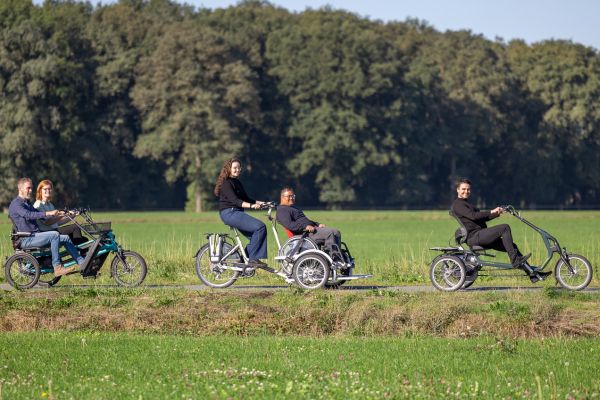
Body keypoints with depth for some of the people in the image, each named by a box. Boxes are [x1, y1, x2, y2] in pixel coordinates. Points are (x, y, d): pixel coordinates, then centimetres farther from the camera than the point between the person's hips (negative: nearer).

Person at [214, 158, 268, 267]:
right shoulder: (226, 183, -9)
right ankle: (253, 259, -20)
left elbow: (246, 198, 20)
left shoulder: (237, 183, 20)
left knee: (255, 236, -1)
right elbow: (234, 200, -21)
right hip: (229, 213, -9)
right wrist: (251, 205, -33)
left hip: (237, 213, 9)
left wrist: (261, 203, 7)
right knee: (260, 226, -21)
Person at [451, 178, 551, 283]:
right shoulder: (457, 204, -3)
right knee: (505, 227, -23)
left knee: (512, 246, 3)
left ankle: (533, 274, 1)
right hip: (474, 236, -10)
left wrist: (497, 213, 7)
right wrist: (491, 212, -19)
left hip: (480, 237, 10)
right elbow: (473, 215, -19)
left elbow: (483, 218, 23)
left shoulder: (466, 204, 29)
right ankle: (514, 260, -22)